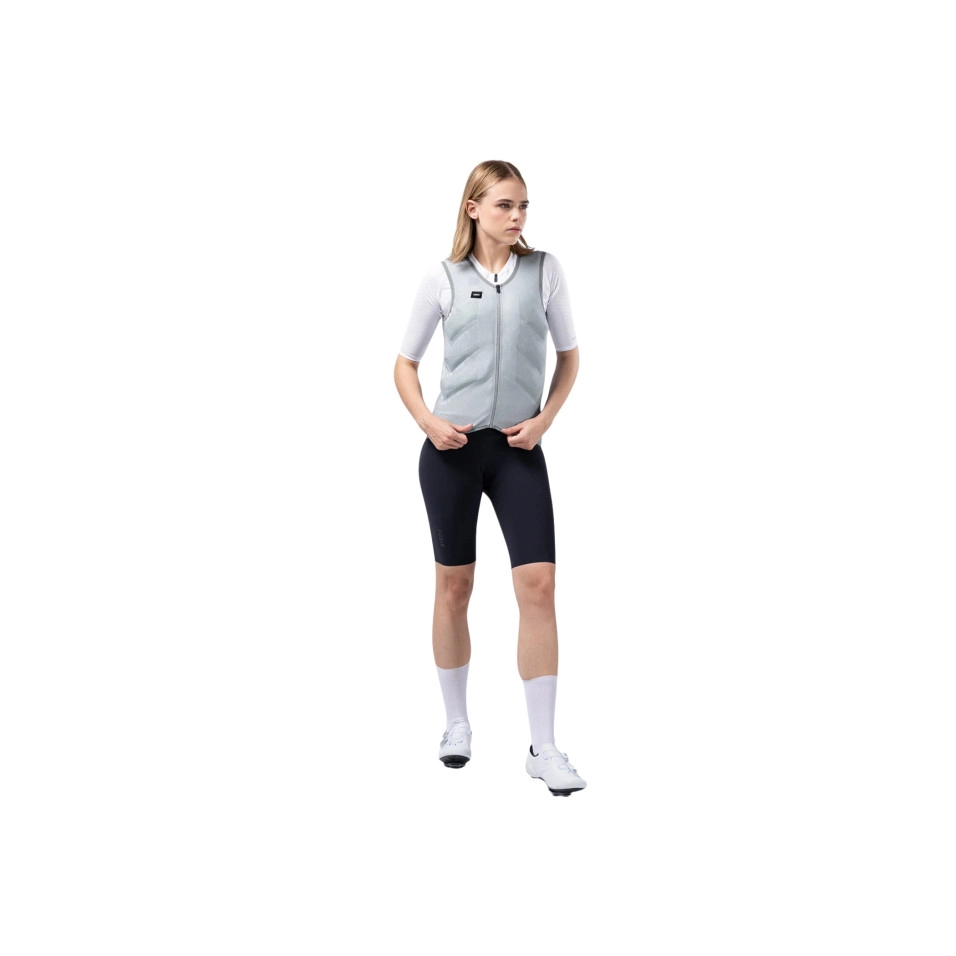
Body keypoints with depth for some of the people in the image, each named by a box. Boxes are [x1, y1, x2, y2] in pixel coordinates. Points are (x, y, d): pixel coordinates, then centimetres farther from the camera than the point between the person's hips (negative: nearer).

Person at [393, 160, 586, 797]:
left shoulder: (545, 271, 3)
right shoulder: (444, 279, 1)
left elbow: (569, 354, 11)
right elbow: (405, 363, 9)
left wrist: (545, 420, -3)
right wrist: (428, 421, -8)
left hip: (518, 449, 0)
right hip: (454, 447, 0)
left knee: (539, 585, -8)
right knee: (455, 587, 9)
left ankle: (544, 748, 0)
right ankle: (456, 724, 26)